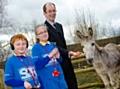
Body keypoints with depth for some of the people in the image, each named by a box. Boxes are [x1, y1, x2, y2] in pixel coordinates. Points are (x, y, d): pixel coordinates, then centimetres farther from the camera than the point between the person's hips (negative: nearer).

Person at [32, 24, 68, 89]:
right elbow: (37, 65, -16)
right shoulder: (36, 48, -8)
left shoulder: (53, 44, 8)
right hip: (48, 82, -6)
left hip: (59, 77, 6)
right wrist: (50, 55, -21)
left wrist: (58, 57, -7)